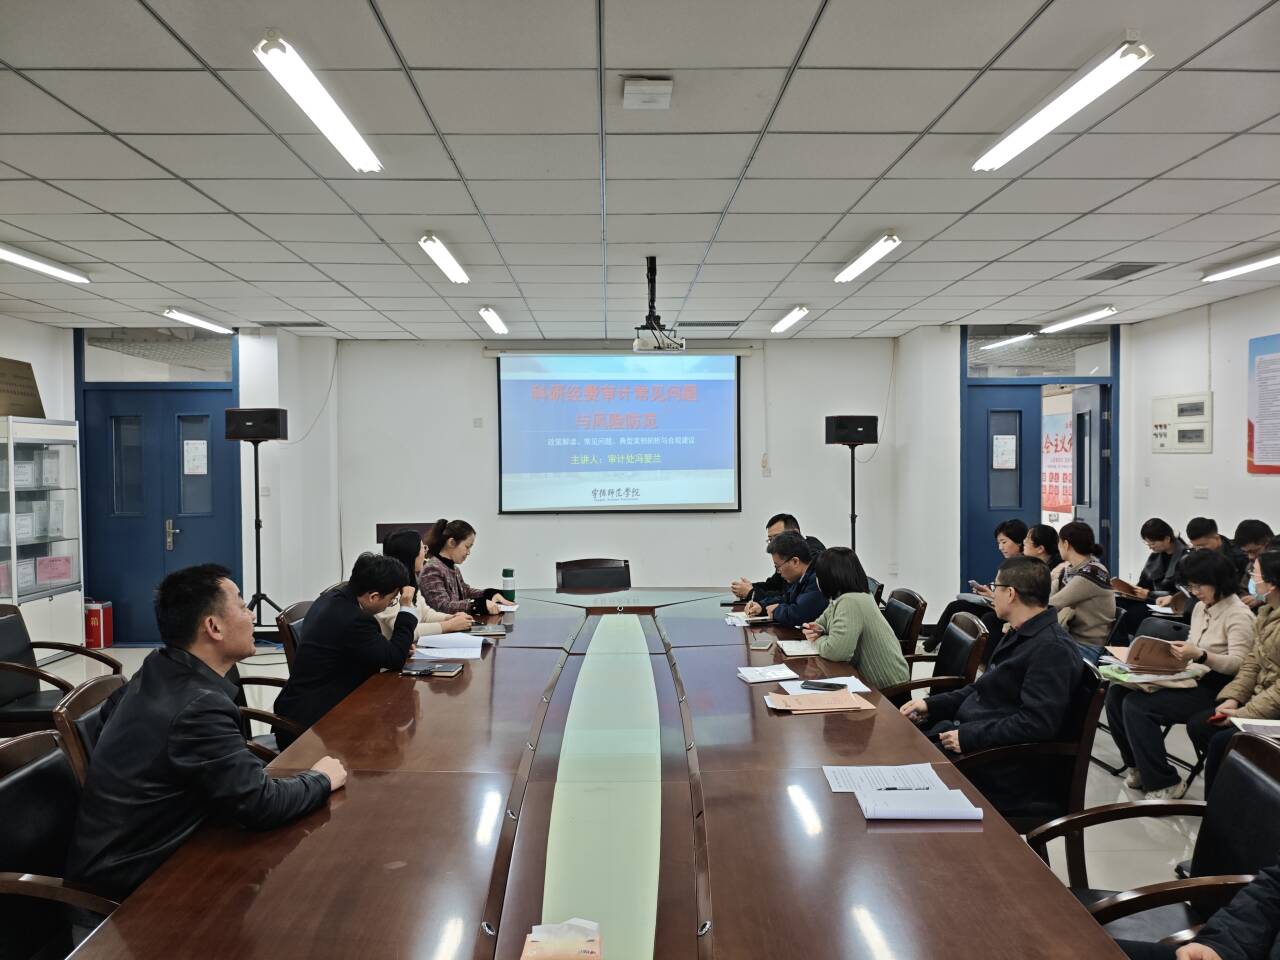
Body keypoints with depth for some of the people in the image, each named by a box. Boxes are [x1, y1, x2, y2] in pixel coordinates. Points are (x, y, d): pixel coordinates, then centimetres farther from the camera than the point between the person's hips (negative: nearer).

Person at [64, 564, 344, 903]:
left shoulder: (156, 669, 1)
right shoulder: (200, 707, -28)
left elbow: (109, 712, 22)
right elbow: (260, 805, -25)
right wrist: (322, 779, -7)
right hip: (127, 878, -8)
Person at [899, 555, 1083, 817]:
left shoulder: (1052, 649, -18)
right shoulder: (1020, 636, 14)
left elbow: (1036, 724, -26)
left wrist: (969, 737, -23)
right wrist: (931, 705, 11)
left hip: (999, 773, -10)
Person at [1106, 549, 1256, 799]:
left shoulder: (1238, 615, -11)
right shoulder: (1200, 608, 15)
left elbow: (1238, 664, -22)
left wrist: (1199, 655, -37)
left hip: (1213, 691, -9)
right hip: (1189, 680, 9)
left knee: (1137, 705, -26)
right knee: (1117, 693, -9)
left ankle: (1164, 783, -11)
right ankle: (1138, 766, 6)